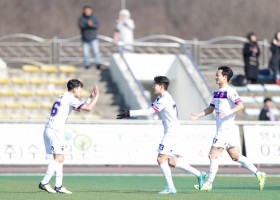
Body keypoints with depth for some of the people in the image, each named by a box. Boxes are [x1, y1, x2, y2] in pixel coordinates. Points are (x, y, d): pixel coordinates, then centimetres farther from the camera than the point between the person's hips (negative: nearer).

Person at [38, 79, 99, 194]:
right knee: (59, 158, -13)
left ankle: (58, 186, 8)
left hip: (49, 130, 10)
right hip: (54, 130, -10)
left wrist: (91, 97, 30)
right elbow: (88, 108, -11)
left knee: (59, 158, 10)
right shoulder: (70, 98, -7)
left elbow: (80, 108, 33)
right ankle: (44, 183, -17)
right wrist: (96, 96, 2)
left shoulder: (64, 97, 22)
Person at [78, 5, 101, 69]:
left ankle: (98, 63, -6)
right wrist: (87, 24, -31)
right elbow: (80, 25, -15)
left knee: (96, 51, -10)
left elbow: (97, 25, -7)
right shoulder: (81, 18, -2)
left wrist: (92, 25, -28)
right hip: (85, 39, 0)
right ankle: (86, 64, 12)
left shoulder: (94, 17, 0)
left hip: (93, 38, 0)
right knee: (86, 52, -1)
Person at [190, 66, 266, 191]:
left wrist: (228, 113, -32)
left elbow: (240, 105, -21)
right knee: (235, 156, 10)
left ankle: (209, 184, -4)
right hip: (220, 128, 9)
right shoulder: (216, 92, 17)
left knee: (213, 155, -9)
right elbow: (211, 108, 24)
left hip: (226, 128, -9)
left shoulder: (230, 91, -11)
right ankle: (258, 174, 13)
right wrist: (198, 115, 12)